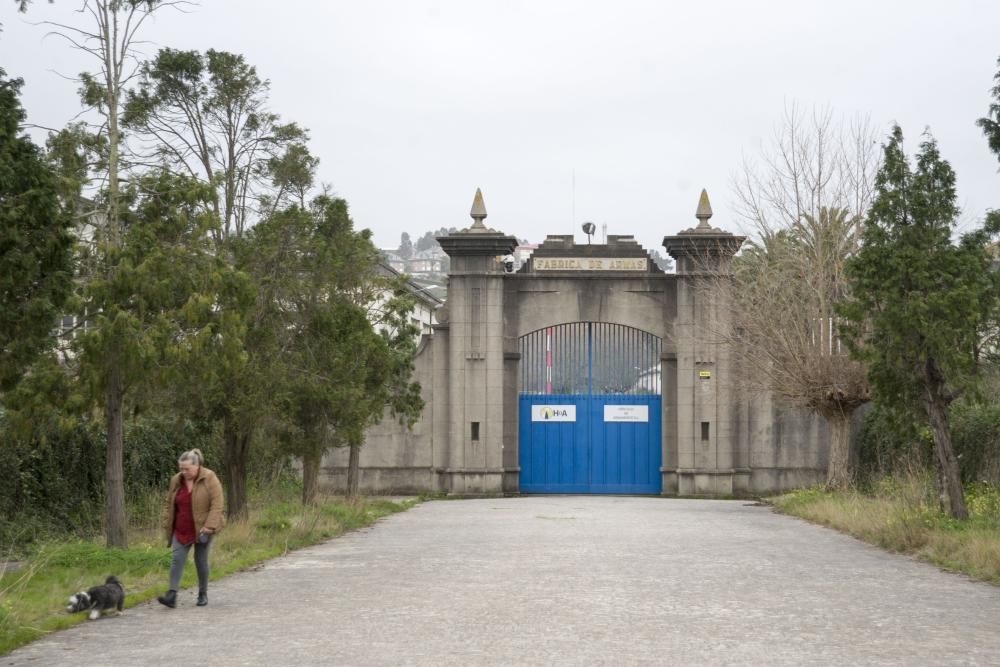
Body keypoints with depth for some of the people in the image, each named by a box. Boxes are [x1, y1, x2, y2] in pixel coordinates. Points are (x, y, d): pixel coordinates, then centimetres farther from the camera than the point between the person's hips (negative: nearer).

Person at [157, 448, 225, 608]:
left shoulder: (209, 479, -11)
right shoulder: (176, 480, 3)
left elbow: (217, 504, -15)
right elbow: (169, 505, 13)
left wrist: (209, 526, -21)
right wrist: (167, 526, 8)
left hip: (202, 529, -4)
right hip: (181, 530, 4)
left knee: (201, 561, 4)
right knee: (177, 559, -8)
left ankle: (203, 594, 20)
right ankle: (172, 595, -14)